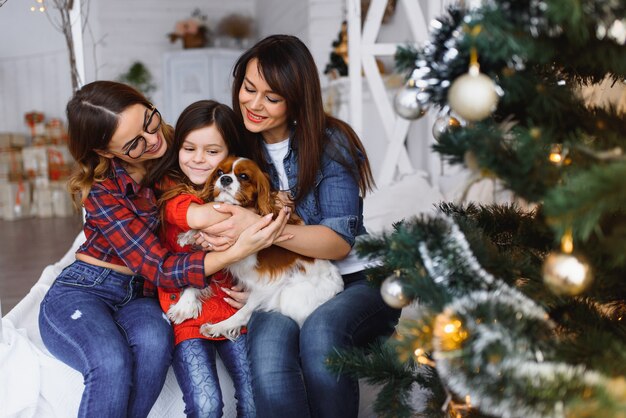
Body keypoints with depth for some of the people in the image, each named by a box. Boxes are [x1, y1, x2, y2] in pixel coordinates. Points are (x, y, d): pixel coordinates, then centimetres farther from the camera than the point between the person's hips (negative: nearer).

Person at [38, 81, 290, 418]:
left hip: (140, 297, 3)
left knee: (154, 345, -33)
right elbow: (159, 268, -25)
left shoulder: (174, 147, -6)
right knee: (112, 363, -35)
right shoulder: (103, 193, -19)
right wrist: (237, 251, -40)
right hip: (82, 290, -3)